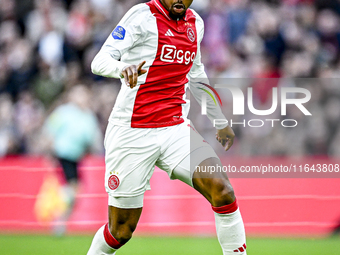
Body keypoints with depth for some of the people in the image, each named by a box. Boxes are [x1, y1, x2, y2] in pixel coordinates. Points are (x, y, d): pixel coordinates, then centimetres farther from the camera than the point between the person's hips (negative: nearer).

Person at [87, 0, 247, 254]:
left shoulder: (195, 23, 11)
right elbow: (100, 62, -17)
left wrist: (221, 122, 33)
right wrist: (123, 68, -40)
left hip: (176, 129, 5)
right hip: (132, 133, -5)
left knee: (222, 189, -18)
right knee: (121, 231, 1)